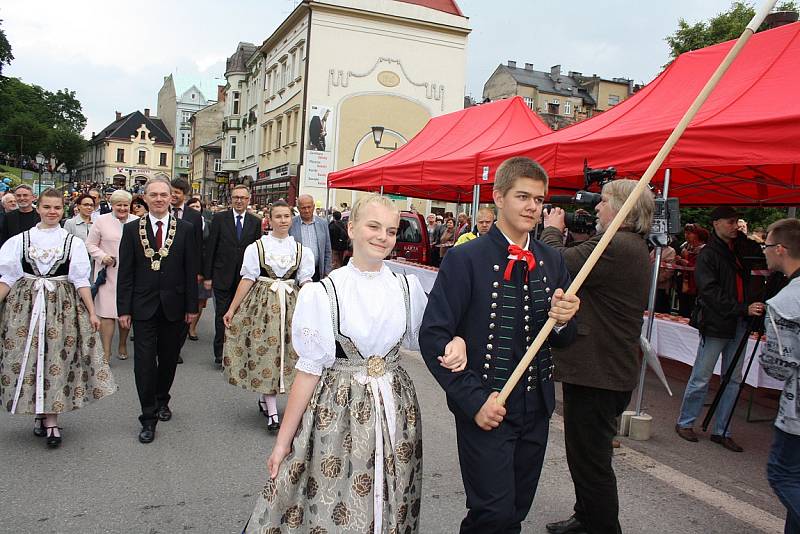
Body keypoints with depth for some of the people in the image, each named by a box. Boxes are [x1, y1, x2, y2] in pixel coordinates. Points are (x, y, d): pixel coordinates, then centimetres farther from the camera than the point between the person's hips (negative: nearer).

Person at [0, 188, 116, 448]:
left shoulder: (72, 242, 1)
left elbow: (81, 280, 1)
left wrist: (91, 312, -2)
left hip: (62, 306, -1)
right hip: (25, 305, 1)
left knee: (56, 359, -1)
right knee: (27, 359, 3)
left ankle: (51, 419, 7)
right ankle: (40, 413, 20)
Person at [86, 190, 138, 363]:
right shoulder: (101, 221, 1)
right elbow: (91, 244, 5)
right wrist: (102, 256, -12)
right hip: (108, 274, -2)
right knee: (107, 312, -5)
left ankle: (122, 344, 29)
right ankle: (106, 353, 2)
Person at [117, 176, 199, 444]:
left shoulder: (185, 229, 1)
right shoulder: (132, 229, 1)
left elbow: (191, 270, 2)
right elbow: (125, 272, 0)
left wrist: (192, 306, 0)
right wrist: (123, 309, -3)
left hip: (173, 306, 1)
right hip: (144, 306, -1)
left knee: (169, 358, 13)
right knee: (144, 361, -2)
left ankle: (162, 400, 36)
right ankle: (149, 417, 7)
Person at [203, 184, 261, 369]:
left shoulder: (255, 222, 5)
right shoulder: (219, 218, 0)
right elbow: (210, 248, -1)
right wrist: (207, 276, -4)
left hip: (246, 277, 2)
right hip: (223, 276, -1)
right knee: (222, 316, 3)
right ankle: (220, 354, 12)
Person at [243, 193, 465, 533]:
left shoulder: (407, 288, -1)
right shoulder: (324, 293, -12)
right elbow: (309, 369, -8)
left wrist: (456, 342, -9)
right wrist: (283, 441, -5)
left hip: (395, 410, 4)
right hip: (340, 413, -3)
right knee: (333, 506, 6)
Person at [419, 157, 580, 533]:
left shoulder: (553, 262, 5)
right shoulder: (465, 259, -11)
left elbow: (563, 340, 13)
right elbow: (433, 335, -14)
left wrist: (562, 320, -11)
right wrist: (473, 399, -19)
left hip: (536, 409, 6)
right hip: (485, 409, -5)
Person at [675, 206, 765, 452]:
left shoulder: (742, 247, 10)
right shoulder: (707, 255, -8)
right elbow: (711, 293, -15)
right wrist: (744, 308, -22)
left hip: (738, 323, 7)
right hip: (716, 323, -7)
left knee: (733, 380, 10)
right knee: (701, 378, 2)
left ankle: (721, 431, 19)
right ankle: (684, 422, 17)